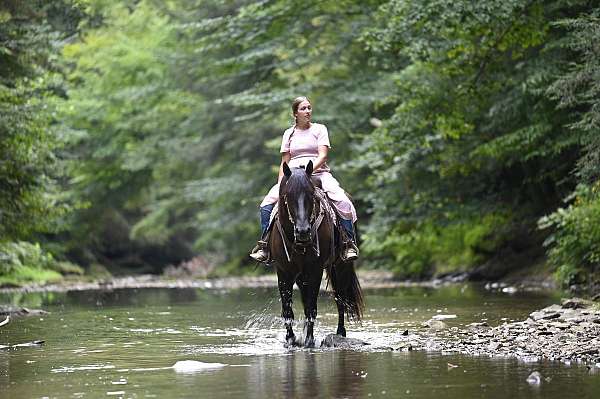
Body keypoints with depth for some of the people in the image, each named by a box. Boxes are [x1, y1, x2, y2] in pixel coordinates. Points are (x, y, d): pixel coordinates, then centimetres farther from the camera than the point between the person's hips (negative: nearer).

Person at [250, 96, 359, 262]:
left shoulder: (319, 129, 10)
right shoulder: (289, 134, 17)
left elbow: (323, 155, -2)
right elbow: (284, 162, 17)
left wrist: (310, 169, -20)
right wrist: (281, 182, 0)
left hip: (319, 172, -2)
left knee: (343, 203, -27)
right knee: (267, 203, -22)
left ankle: (350, 244, -18)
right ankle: (264, 244, -15)